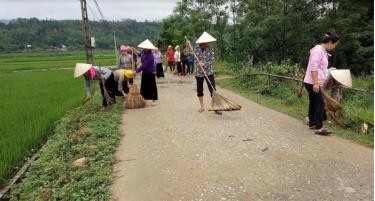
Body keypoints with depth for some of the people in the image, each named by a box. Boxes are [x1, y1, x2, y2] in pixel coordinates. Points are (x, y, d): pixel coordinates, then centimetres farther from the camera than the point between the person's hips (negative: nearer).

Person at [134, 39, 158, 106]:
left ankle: (154, 100, 11)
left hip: (150, 73, -7)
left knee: (152, 86, 0)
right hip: (144, 72, 7)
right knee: (144, 87, 9)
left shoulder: (150, 56, -23)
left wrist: (136, 71, -28)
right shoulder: (143, 52, 1)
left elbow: (144, 65, -27)